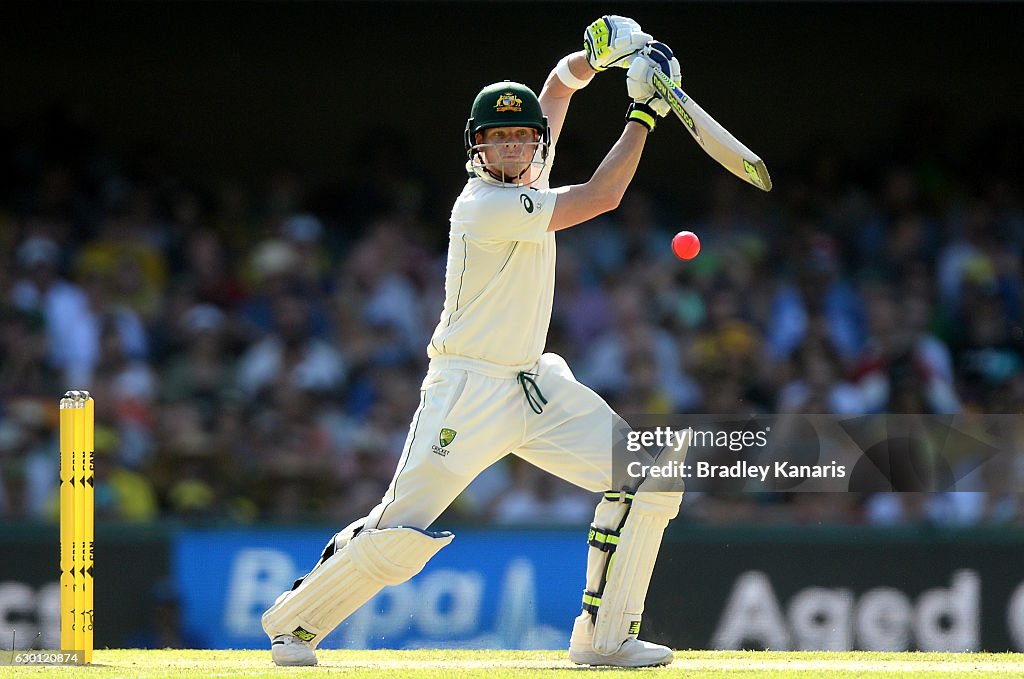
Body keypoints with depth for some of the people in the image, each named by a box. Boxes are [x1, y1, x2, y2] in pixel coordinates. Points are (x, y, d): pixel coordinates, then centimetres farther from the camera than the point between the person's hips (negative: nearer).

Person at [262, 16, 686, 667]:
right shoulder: (485, 205, -19)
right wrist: (644, 111, -17)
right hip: (469, 389, -8)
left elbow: (563, 82, 20)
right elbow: (600, 198, -21)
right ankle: (295, 620, 9)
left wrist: (598, 53, -1)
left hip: (537, 386, 8)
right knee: (403, 532, -13)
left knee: (648, 480, -3)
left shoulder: (528, 173, 5)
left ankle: (605, 637, 1)